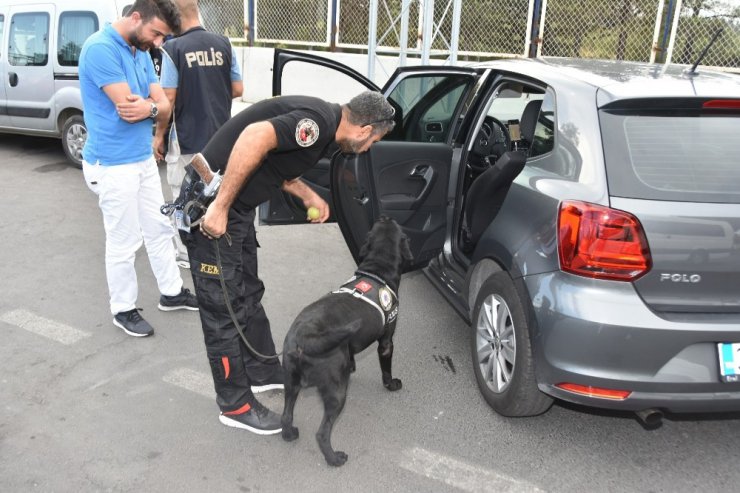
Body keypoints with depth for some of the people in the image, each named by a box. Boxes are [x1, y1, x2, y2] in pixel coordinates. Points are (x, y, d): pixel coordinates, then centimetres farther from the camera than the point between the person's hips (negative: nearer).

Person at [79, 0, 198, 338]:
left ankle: (171, 292, 33)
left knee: (159, 230, 17)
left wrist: (148, 107, -19)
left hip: (144, 159, 9)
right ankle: (123, 309, 20)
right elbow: (127, 106, -24)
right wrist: (153, 103, -6)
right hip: (113, 165, -9)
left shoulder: (141, 53, 8)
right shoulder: (100, 48, -18)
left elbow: (165, 106, 2)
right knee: (124, 242, 3)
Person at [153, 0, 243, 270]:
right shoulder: (224, 44, -1)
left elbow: (169, 99, -13)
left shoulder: (174, 48, -13)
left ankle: (187, 255, 16)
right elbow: (237, 89, 4)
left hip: (187, 139, -4)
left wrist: (159, 135, -1)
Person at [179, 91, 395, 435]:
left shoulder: (324, 126, 11)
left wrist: (309, 196, 23)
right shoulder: (320, 121, -19)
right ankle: (235, 406, 15)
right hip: (211, 205, -10)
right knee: (225, 308, 1)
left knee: (248, 295, 20)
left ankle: (263, 372, 37)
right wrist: (220, 206, -29)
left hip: (235, 206, 10)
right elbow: (255, 137, -33)